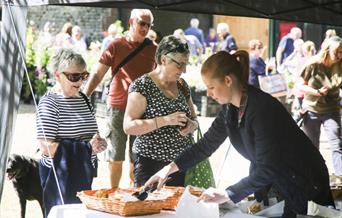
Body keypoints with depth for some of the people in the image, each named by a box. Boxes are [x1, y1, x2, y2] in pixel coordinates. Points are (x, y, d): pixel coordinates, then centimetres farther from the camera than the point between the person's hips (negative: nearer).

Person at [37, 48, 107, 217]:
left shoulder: (83, 99, 12)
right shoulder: (49, 103, -13)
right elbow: (46, 148, -20)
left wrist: (98, 143, 3)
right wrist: (87, 147, -19)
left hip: (84, 175, 7)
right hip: (60, 176, -7)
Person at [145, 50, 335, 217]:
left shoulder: (262, 108, -28)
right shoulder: (230, 109, -3)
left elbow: (266, 169, -30)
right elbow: (206, 145, 8)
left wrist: (227, 195, -29)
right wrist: (170, 168, 1)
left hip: (304, 185, -8)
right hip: (269, 183, 8)